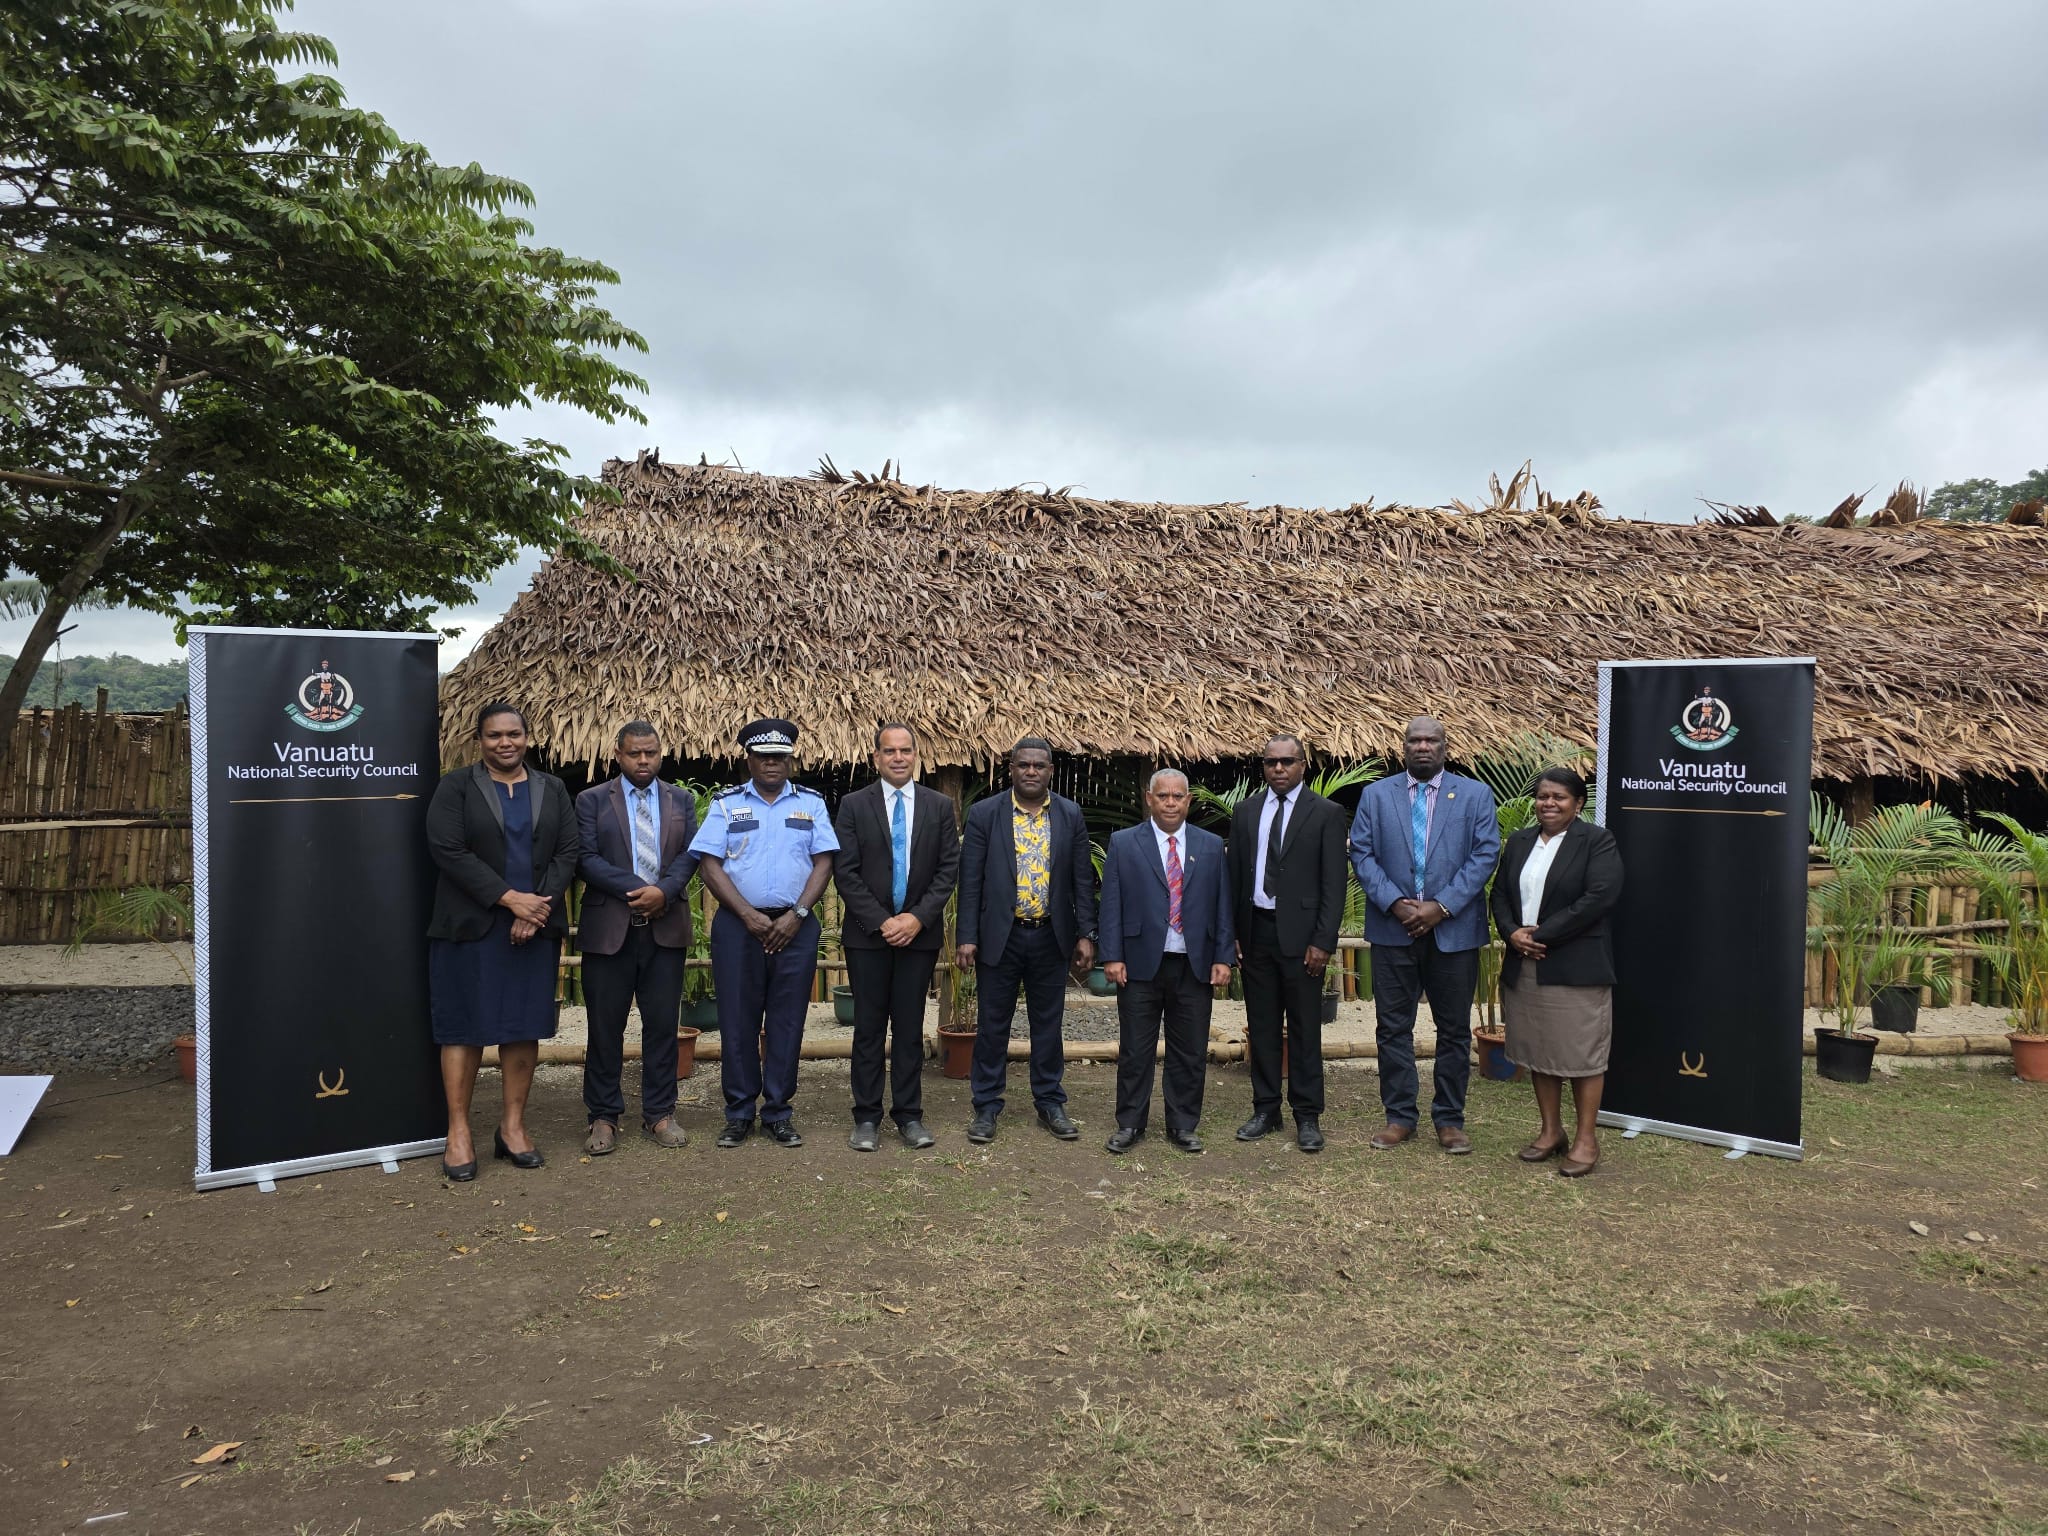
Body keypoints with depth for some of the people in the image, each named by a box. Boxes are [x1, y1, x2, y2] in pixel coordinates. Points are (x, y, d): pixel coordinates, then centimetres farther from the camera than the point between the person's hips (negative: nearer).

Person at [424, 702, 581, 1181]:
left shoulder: (552, 789, 10)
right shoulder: (455, 786, 0)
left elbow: (568, 852, 4)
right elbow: (447, 850, -11)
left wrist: (539, 908, -11)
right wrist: (510, 898, -17)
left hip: (536, 925, 3)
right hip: (470, 925, -3)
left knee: (524, 1026, 6)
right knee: (464, 1026, 0)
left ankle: (513, 1125, 16)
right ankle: (458, 1131, 8)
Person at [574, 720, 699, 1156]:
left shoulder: (681, 801, 12)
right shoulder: (592, 800, 4)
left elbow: (689, 854, 3)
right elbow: (587, 858, -6)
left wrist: (664, 891, -15)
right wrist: (637, 890, -15)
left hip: (666, 928, 2)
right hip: (609, 927, -2)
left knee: (663, 1023, 6)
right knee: (605, 1026, 4)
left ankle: (660, 1112, 17)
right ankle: (603, 1116, 15)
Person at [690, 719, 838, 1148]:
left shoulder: (811, 803, 8)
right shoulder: (726, 803, 6)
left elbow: (823, 863, 3)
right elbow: (709, 865, -1)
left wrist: (797, 914, -9)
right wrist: (748, 915, -11)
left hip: (795, 926, 1)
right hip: (738, 925, -1)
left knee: (787, 1021, 4)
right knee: (737, 1020, 3)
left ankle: (778, 1113, 14)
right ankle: (739, 1113, 14)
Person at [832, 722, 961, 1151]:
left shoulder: (940, 806, 6)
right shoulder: (854, 805, 1)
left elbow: (949, 869, 2)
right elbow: (845, 872, -4)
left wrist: (918, 917, -10)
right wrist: (881, 922, -12)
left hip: (920, 933, 1)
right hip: (867, 934, -1)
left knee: (910, 1028, 7)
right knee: (868, 1027, 4)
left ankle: (909, 1116, 15)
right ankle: (867, 1117, 13)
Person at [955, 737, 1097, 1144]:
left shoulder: (1070, 815, 3)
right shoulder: (984, 814, -3)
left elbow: (1082, 879, 5)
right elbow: (971, 880, -4)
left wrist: (1085, 934, 0)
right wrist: (967, 938, -8)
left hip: (1051, 937, 2)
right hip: (1000, 936, -1)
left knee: (1048, 1024, 11)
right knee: (992, 1024, 6)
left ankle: (1050, 1103, 24)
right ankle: (986, 1107, 18)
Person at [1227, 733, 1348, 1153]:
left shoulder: (1326, 813, -1)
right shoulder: (1246, 811, 10)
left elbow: (1334, 883, -4)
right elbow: (1234, 875, 11)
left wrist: (1323, 941, -11)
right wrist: (1231, 934, 4)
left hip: (1300, 934, -3)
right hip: (1256, 931, 3)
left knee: (1304, 1029, 2)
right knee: (1261, 1027, 10)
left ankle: (1308, 1117, 12)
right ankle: (1265, 1109, 20)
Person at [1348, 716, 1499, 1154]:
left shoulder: (1475, 795, 3)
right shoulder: (1375, 795, 6)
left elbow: (1484, 855, -4)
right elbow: (1362, 854, 0)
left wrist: (1441, 906, -14)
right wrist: (1394, 903, -13)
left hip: (1454, 930, -1)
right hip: (1393, 930, 1)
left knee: (1454, 1029, 8)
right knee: (1393, 1026, 6)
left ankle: (1450, 1120, 20)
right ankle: (1399, 1116, 18)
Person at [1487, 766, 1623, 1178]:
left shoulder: (1597, 842, -5)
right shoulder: (1519, 842, 13)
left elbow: (1599, 898, -16)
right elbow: (1500, 893, 14)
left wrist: (1541, 935, -16)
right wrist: (1512, 932, -7)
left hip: (1576, 969, -6)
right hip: (1524, 968, 6)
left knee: (1582, 1054, 1)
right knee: (1539, 1051, 13)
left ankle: (1586, 1139, 13)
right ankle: (1550, 1131, 25)